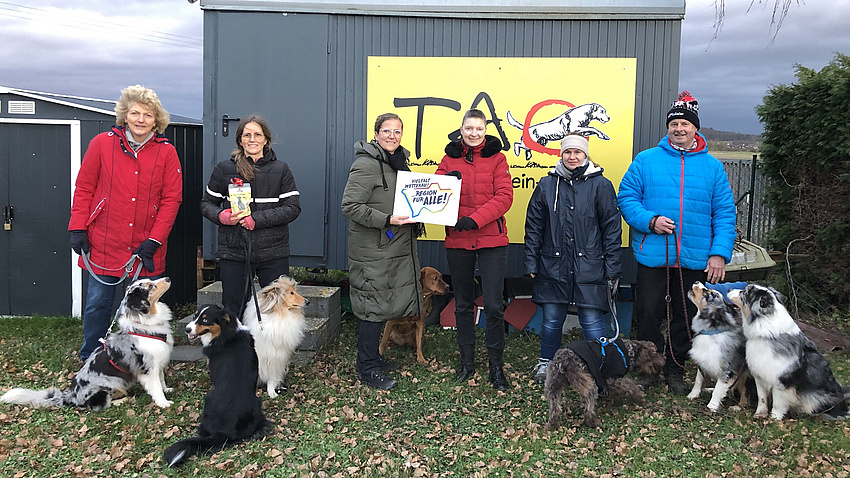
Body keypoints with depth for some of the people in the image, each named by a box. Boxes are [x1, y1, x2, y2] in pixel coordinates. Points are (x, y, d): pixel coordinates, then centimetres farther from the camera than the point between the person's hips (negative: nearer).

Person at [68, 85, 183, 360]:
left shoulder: (166, 152, 1)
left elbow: (172, 198, 0)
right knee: (97, 303, 8)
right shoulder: (102, 143, 1)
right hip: (104, 243, 0)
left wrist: (154, 240, -6)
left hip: (146, 247, 0)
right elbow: (83, 189, 6)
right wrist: (78, 228, -1)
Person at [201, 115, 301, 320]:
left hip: (273, 253, 0)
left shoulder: (281, 169, 5)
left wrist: (257, 219, -13)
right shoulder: (224, 169, 7)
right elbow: (206, 203, 14)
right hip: (234, 252, 1)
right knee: (231, 311, 6)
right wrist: (222, 216, -9)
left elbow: (293, 207, -2)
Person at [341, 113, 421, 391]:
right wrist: (387, 220, -25)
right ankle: (367, 370, 9)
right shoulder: (366, 164, -14)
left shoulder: (398, 161, 15)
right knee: (374, 306, -3)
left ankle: (372, 357, 31)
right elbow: (350, 205, -19)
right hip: (373, 250, -9)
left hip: (396, 247, 9)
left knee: (385, 303, 16)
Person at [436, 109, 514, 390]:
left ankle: (496, 366, 13)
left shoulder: (496, 158, 1)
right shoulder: (450, 158, 9)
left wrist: (474, 220, -21)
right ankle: (467, 362, 27)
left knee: (494, 306, -3)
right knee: (463, 304, 12)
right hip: (457, 241, 3)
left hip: (492, 240, -3)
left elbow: (504, 197, -9)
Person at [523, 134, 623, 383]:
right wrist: (531, 263, 7)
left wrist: (612, 269, -1)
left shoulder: (600, 185, 2)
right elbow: (533, 226, 11)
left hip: (589, 267, -2)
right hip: (553, 266, 2)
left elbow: (612, 228, 2)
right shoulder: (546, 185, 8)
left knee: (593, 322, -1)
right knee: (551, 319, 11)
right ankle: (546, 364, 30)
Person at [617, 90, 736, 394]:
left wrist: (720, 253, -6)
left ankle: (674, 369, 29)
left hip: (696, 260, 2)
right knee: (648, 314, 1)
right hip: (653, 255, -2)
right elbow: (627, 198, 2)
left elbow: (725, 213, 4)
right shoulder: (645, 160, 3)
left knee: (686, 316, 11)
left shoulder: (712, 166, 6)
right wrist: (649, 220, -16)